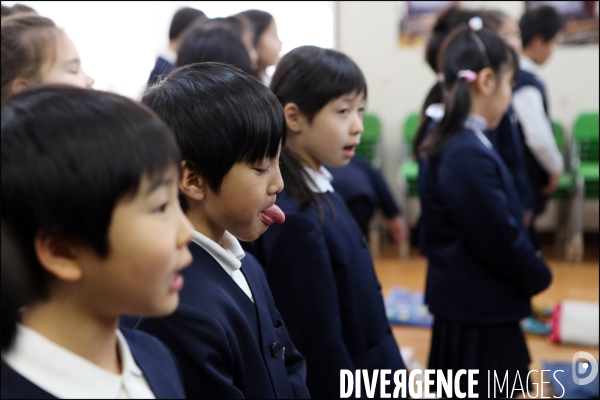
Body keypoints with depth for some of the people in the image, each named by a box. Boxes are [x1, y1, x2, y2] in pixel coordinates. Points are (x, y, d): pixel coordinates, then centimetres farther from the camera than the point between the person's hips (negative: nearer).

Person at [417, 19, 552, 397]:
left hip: (467, 306, 10)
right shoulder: (470, 155, -25)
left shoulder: (446, 143, 6)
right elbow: (502, 239, -20)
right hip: (481, 313, -10)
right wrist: (540, 277, -2)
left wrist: (530, 269, 7)